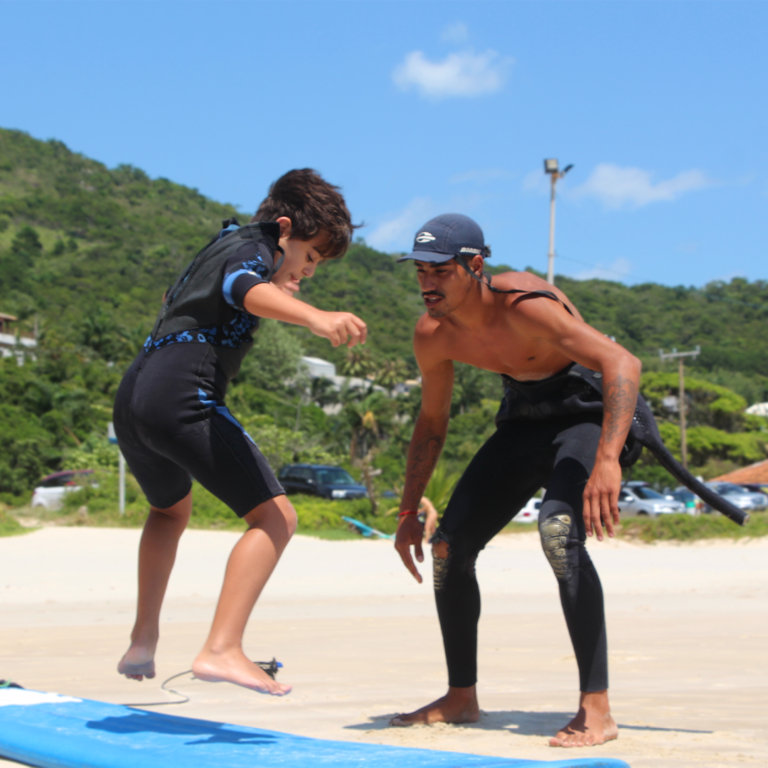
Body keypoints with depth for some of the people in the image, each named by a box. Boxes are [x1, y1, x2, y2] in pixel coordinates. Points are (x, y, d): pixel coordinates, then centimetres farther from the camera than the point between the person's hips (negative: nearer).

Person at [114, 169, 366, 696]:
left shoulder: (221, 246, 28)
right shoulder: (252, 249, 0)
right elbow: (246, 288, -26)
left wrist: (275, 296, 34)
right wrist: (315, 316, -45)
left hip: (132, 400, 10)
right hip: (182, 399, -10)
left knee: (171, 509, 35)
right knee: (275, 516, -11)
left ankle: (143, 642, 34)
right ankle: (222, 650, -25)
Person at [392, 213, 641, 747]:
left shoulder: (522, 305, -32)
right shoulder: (433, 336, -9)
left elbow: (623, 363, -41)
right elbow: (432, 423, 8)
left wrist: (607, 461, -53)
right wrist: (409, 512, 8)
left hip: (588, 414, -7)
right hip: (524, 419, 8)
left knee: (559, 531, -33)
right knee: (450, 545, 1)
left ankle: (596, 711, -28)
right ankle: (462, 698, 19)